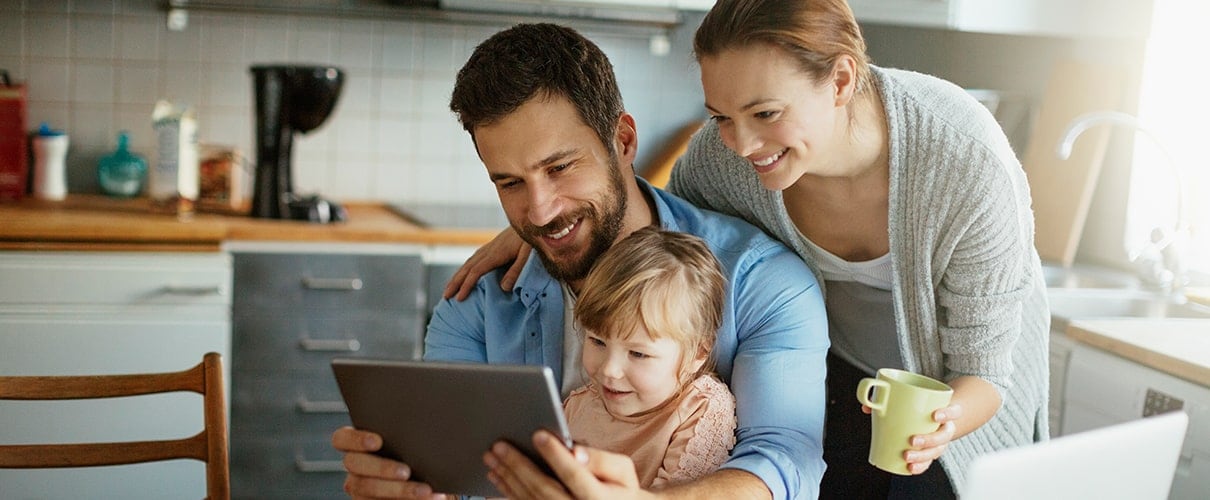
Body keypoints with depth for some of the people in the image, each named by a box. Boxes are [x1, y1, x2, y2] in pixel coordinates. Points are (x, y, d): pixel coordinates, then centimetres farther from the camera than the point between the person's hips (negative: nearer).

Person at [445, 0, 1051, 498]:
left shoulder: (968, 164, -34)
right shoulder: (724, 151, -25)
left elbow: (981, 372, -23)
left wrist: (939, 422, -46)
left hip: (954, 388, -2)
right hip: (835, 366, 2)